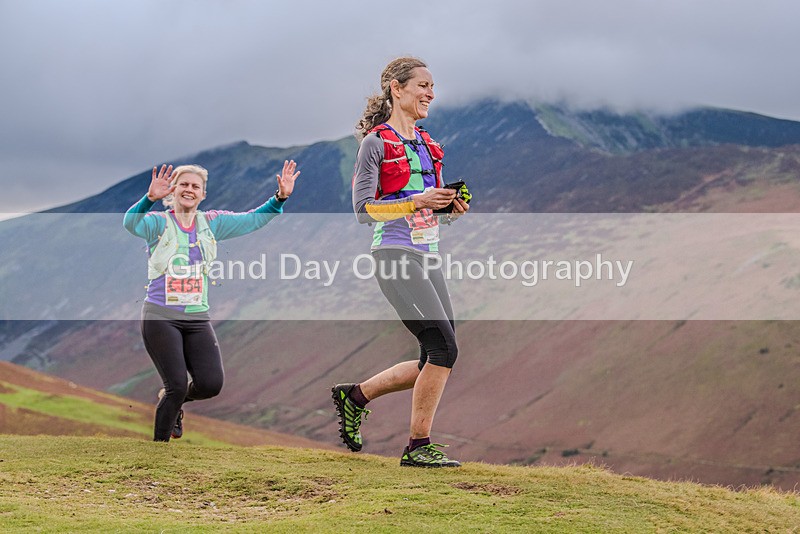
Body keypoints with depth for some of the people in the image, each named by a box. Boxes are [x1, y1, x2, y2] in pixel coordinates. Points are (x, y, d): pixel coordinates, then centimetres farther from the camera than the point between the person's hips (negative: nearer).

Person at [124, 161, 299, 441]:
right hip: (161, 317, -4)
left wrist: (280, 197, -4)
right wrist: (150, 198, -44)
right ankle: (159, 443, 12)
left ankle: (172, 400, 25)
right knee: (177, 387, -10)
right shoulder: (159, 222, -4)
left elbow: (253, 220, 11)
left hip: (197, 318, 4)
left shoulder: (211, 223, 9)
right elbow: (131, 223, -25)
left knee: (211, 384, -8)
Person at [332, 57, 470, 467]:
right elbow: (363, 209, -10)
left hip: (428, 256, 8)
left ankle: (355, 396, 23)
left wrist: (452, 207, 1)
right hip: (395, 255, -8)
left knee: (435, 362, 6)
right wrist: (417, 202, -19)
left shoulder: (428, 144, 18)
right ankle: (418, 446, -5)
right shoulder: (376, 143, -5)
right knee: (444, 349, -15)